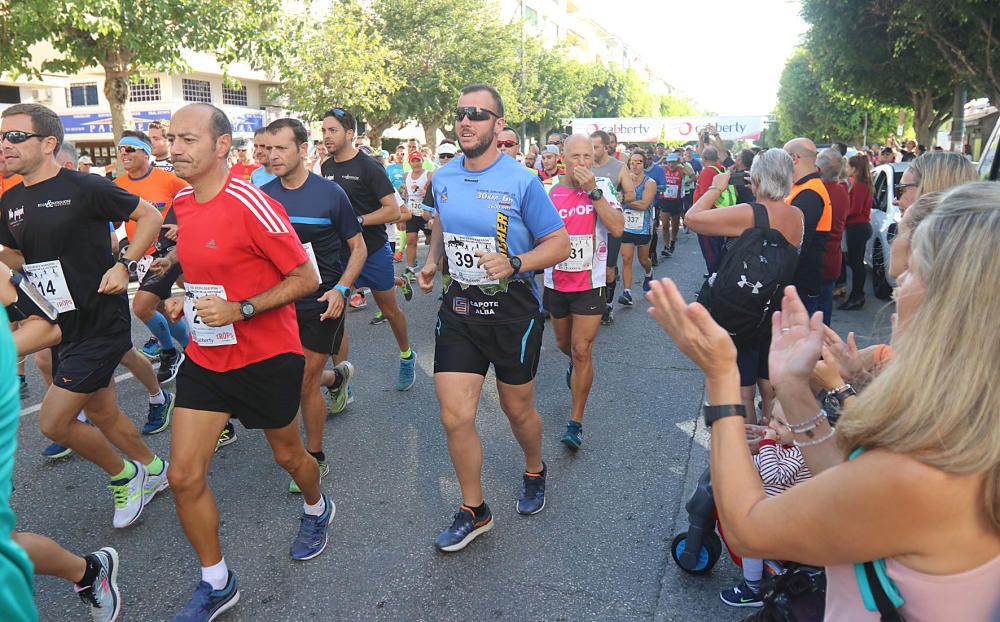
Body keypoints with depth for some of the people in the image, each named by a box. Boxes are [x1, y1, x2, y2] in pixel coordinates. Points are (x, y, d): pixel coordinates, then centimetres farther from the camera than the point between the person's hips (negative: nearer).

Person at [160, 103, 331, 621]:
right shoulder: (182, 203, 3)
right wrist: (186, 299, 3)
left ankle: (316, 509, 51)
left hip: (266, 358, -6)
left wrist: (240, 310, -27)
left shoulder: (251, 205, -21)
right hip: (205, 358, 6)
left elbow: (305, 278, -18)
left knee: (287, 454, 17)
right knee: (184, 476, 2)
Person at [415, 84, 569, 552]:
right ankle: (474, 512, 20)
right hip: (459, 307, 4)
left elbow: (560, 243, -10)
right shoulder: (443, 178, 3)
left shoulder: (521, 181, -13)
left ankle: (534, 471, 47)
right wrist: (431, 261, 5)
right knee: (454, 417, -1)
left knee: (517, 410, 13)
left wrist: (514, 263, -26)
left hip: (513, 308, -3)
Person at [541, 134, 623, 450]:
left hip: (590, 283, -3)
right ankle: (575, 363, 58)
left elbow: (618, 228, -21)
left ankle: (576, 422, 6)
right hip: (556, 282, 3)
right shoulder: (548, 191, -2)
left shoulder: (603, 187, -7)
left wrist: (593, 190, -24)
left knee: (582, 351, -6)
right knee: (565, 344, 21)